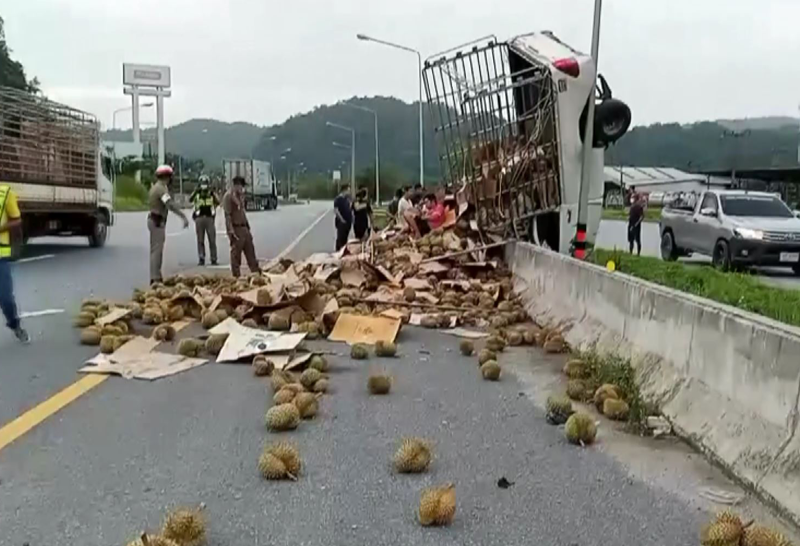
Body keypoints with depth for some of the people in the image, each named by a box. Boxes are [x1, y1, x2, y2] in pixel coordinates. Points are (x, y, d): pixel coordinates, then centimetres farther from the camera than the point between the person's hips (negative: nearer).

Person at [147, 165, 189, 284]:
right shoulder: (161, 189, -19)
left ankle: (156, 276, 24)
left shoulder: (156, 187, 14)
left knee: (156, 249, 16)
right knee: (157, 249, -10)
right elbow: (171, 205, -32)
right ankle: (155, 278, -11)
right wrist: (183, 216, -38)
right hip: (157, 221, -10)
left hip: (154, 220, 10)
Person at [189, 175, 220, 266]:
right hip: (199, 218, 1)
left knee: (212, 240, 0)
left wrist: (212, 193, -19)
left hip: (210, 218, 0)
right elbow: (190, 200, -11)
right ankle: (201, 259, 5)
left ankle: (213, 259, 5)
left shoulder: (212, 194, 7)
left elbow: (218, 202, -6)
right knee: (200, 240, 2)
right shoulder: (196, 194, 7)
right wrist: (196, 191, -24)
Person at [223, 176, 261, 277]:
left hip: (244, 228, 9)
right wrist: (231, 231, -23)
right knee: (236, 255, -2)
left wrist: (248, 227, 20)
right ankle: (236, 276, 5)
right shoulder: (228, 196, -12)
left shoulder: (240, 195, 15)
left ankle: (256, 273, 17)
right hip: (235, 229, -9)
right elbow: (227, 215, -18)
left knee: (250, 252, 11)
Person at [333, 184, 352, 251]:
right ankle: (338, 251, 3)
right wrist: (341, 219, -20)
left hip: (348, 221, 8)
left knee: (345, 237, 13)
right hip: (341, 222, -7)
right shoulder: (338, 199, -13)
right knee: (340, 237, -3)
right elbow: (335, 210, -19)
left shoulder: (347, 198, 10)